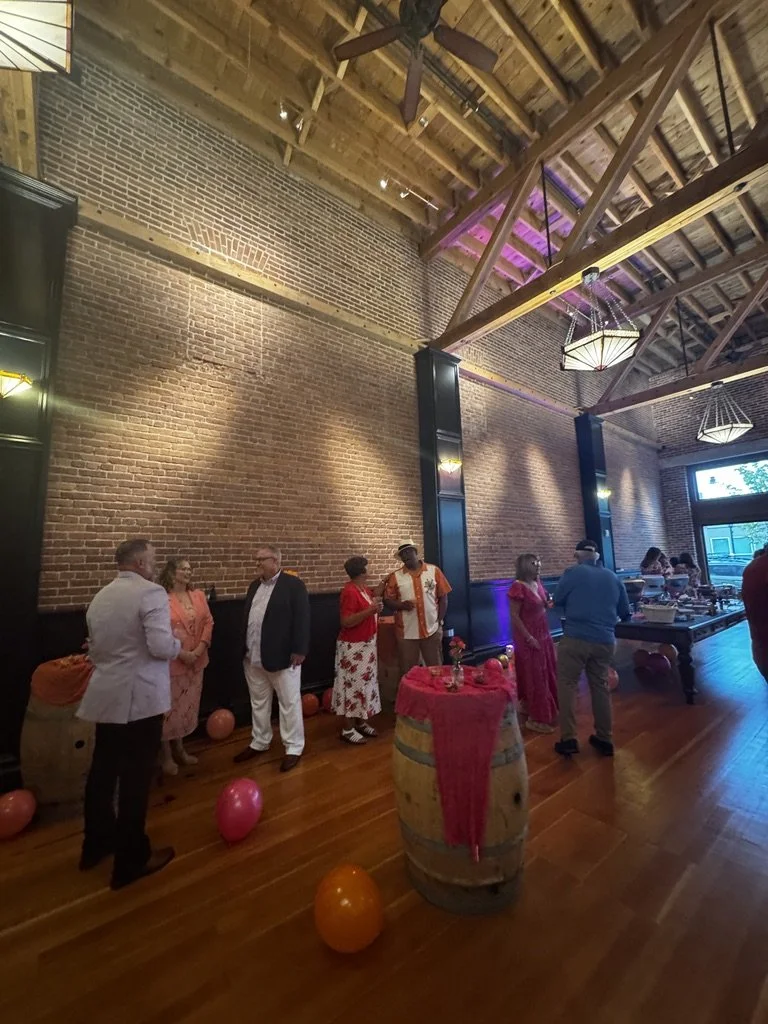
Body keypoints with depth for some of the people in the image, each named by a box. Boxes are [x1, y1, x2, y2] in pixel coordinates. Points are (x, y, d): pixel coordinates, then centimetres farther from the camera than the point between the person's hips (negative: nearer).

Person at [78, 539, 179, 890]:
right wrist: (179, 645, -4)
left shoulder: (99, 597, 8)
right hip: (139, 698, -8)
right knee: (136, 776, 5)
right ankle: (131, 859, 19)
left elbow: (93, 650, 14)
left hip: (105, 695, 8)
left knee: (103, 770, 21)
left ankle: (97, 842, 40)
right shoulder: (151, 592, -17)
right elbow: (162, 647, -24)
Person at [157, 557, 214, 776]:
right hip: (171, 662, -5)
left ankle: (179, 749, 33)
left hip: (196, 661, 5)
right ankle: (165, 755, 25)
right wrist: (180, 653, -16)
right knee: (169, 707, 6)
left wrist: (199, 650, -8)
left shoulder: (199, 596, 5)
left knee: (187, 706, 16)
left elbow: (208, 622, 4)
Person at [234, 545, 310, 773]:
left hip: (282, 656, -7)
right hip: (253, 658, 7)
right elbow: (247, 618, 15)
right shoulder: (254, 586, 11)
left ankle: (294, 748, 22)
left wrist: (299, 650, -18)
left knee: (289, 703, 7)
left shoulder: (293, 584, -11)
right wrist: (244, 649, 12)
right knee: (258, 703, 21)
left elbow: (302, 619, -15)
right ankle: (259, 742, 39)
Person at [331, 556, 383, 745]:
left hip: (367, 644, 9)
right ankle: (347, 729, 12)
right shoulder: (349, 592, -22)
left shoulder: (365, 589, 6)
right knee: (353, 685, -1)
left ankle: (360, 722, 28)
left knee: (365, 683, 15)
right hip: (353, 647, -9)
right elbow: (346, 621, -27)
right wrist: (370, 610, -29)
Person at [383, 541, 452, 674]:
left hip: (432, 630, 0)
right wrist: (402, 605, -17)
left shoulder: (434, 570, -1)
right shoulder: (395, 576, -1)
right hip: (407, 633, 0)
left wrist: (440, 621, -2)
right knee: (408, 672, 12)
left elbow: (443, 597, 2)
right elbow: (387, 600, 2)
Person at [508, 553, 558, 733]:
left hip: (544, 634, 8)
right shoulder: (518, 587, -18)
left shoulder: (537, 583, 6)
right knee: (535, 676, 0)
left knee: (547, 673, 17)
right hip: (528, 636, -8)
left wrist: (551, 603, 1)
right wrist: (529, 637, -21)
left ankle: (547, 712, 33)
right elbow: (514, 616, -19)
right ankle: (536, 718, 13)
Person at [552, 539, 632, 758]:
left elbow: (557, 601, 5)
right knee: (601, 687, 17)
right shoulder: (613, 578, 11)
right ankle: (605, 739, 25)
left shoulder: (572, 573, -3)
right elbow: (625, 613, 18)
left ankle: (568, 739, 3)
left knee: (567, 685, 5)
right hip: (605, 641, 5)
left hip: (575, 638, -5)